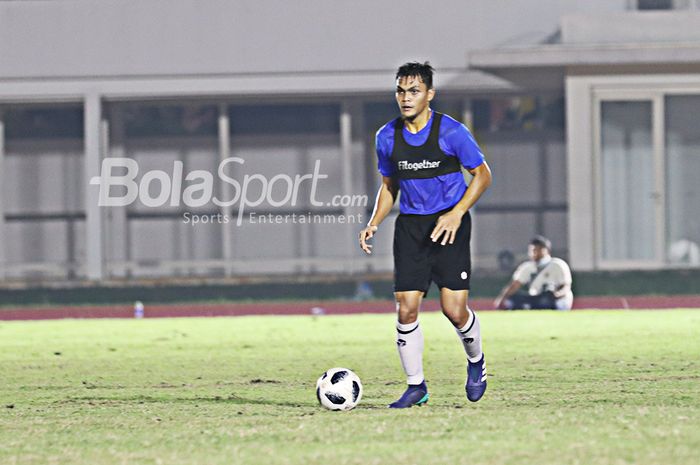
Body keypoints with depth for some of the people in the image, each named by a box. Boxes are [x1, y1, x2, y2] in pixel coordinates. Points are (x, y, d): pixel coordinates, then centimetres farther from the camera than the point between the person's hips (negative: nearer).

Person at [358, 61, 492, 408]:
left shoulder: (451, 132, -10)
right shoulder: (387, 137, 2)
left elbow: (482, 175, -1)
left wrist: (456, 214, -14)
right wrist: (374, 223, 1)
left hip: (449, 224, -3)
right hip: (410, 225, 3)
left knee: (454, 310, -9)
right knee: (406, 309, -7)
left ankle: (476, 361, 22)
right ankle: (416, 386, 7)